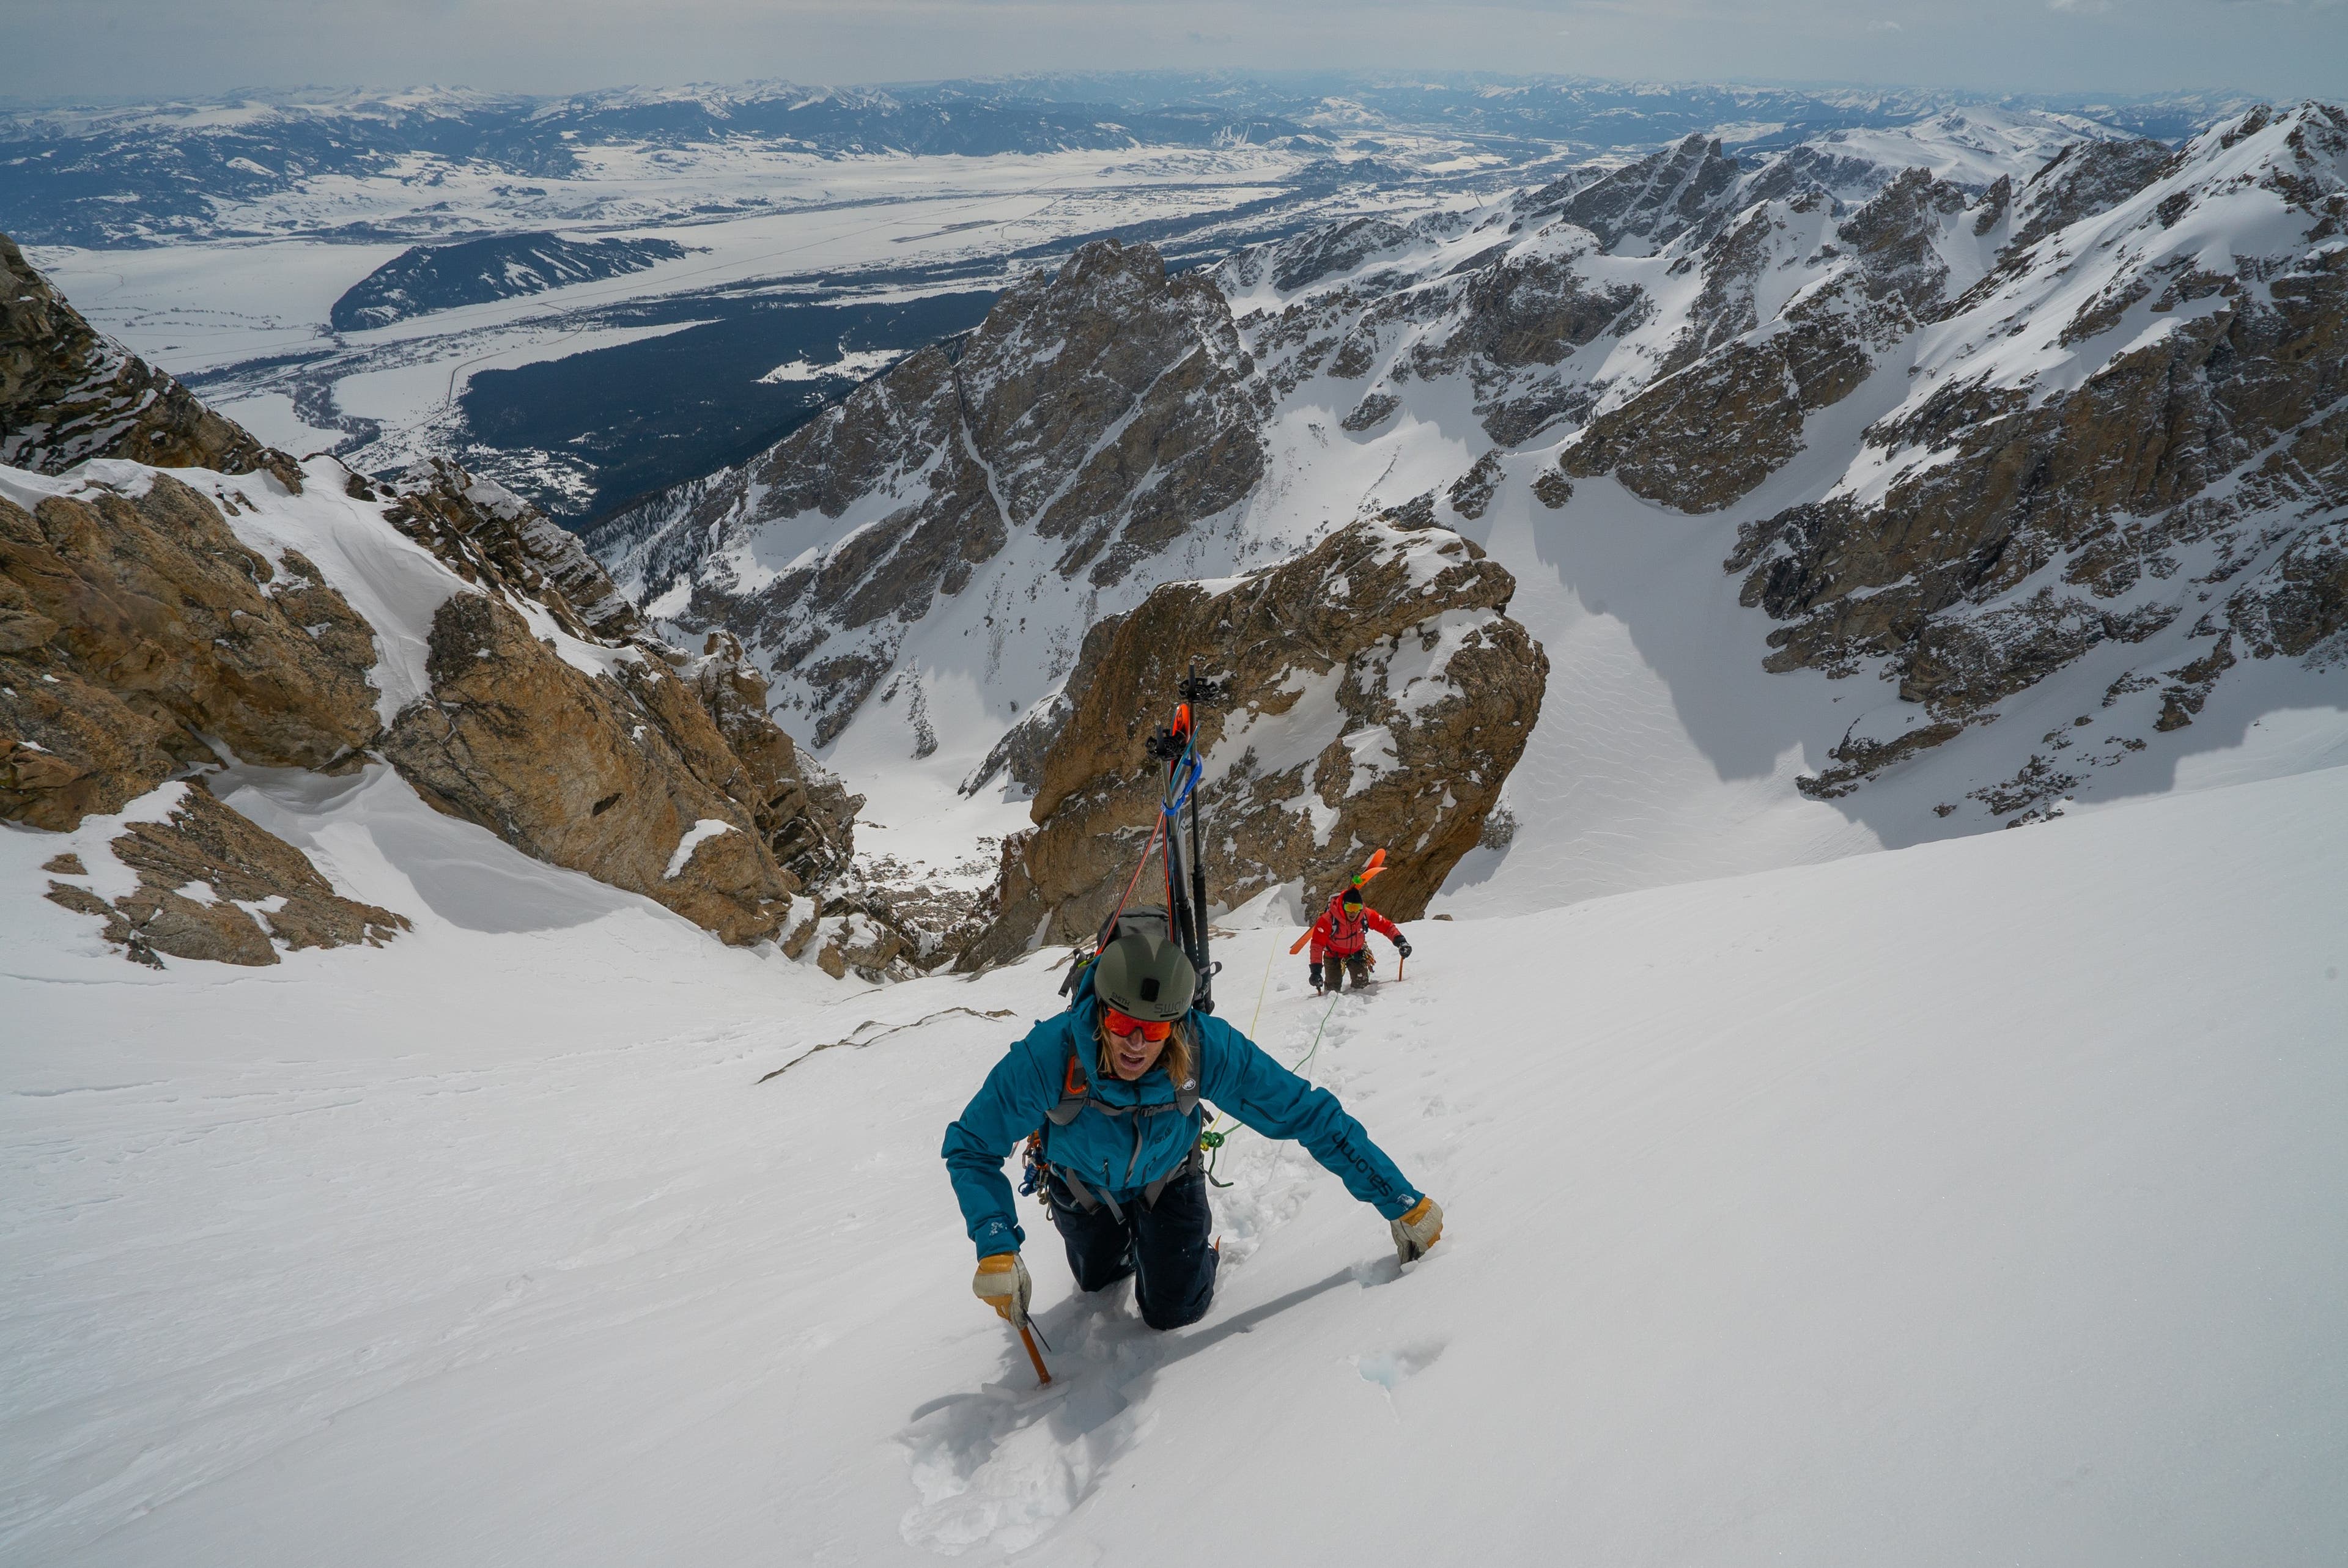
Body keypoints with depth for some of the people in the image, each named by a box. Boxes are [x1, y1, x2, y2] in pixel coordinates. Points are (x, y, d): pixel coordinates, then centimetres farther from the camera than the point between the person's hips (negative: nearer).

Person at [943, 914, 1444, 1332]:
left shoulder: (1208, 1049, -41)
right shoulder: (1049, 1055, -43)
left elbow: (1310, 1114, -32)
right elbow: (970, 1147, -28)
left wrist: (1402, 1203, -29)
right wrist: (997, 1249, -40)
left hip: (1167, 1181, -1)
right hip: (1083, 1189, 1)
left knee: (1175, 1312, 3)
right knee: (1097, 1282, 26)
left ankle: (1197, 1247, 34)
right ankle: (1126, 1242, 58)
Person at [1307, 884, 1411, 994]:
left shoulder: (1366, 915, -26)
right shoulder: (1328, 919, -35)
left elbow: (1386, 926, -14)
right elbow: (1317, 946, -35)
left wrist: (1400, 941, -28)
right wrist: (1316, 971, -40)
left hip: (1357, 953, 2)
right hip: (1334, 955, -2)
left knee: (1361, 984, -11)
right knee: (1334, 988, -3)